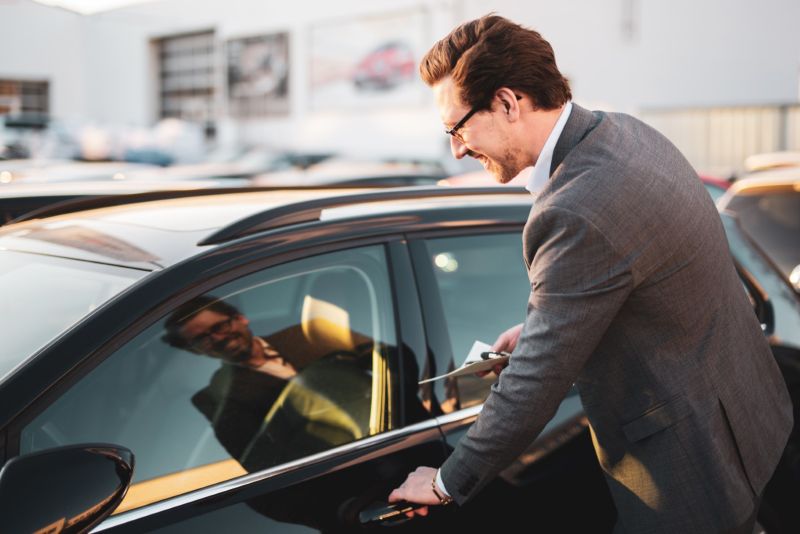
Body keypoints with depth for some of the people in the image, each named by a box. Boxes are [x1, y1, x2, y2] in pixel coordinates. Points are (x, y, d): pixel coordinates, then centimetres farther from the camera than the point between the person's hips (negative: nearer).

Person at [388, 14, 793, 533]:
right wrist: (540, 325, 6)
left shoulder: (576, 213, -33)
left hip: (693, 466, -9)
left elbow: (535, 383, -25)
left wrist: (448, 483, -12)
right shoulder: (622, 131, -2)